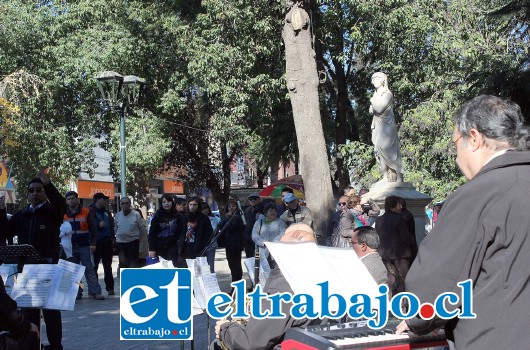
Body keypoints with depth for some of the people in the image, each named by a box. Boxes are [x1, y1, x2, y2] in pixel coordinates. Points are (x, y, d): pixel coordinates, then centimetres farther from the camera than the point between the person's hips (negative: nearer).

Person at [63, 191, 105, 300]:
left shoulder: (86, 212, 1)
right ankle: (77, 292, 12)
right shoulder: (63, 214, 7)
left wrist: (93, 243, -7)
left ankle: (96, 292, -6)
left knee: (89, 269, -5)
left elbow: (93, 229, 1)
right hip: (70, 247, 3)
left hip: (84, 246, -2)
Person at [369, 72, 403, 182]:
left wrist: (372, 102, 1)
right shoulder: (376, 94, 17)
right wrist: (374, 107, -6)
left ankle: (398, 176, -8)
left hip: (386, 127, -8)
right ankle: (385, 177, 2)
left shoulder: (387, 94, -7)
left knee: (388, 151, -12)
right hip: (377, 127, 8)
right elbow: (371, 110, 15)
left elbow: (379, 109, -17)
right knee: (380, 152, 2)